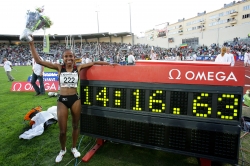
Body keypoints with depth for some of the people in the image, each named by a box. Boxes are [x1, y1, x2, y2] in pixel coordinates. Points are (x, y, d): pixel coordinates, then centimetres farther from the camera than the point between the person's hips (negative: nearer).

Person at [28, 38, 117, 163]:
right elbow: (38, 61, -6)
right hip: (62, 100, 0)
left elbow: (94, 63, 3)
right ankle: (63, 150, 37)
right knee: (62, 130, 7)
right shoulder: (59, 68, -3)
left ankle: (74, 148, 40)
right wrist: (31, 44, -11)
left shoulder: (78, 68, -1)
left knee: (75, 126, 15)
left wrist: (109, 64, 0)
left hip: (75, 99, 1)